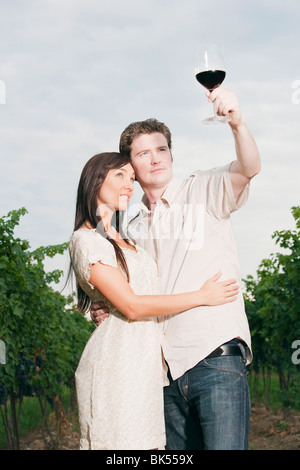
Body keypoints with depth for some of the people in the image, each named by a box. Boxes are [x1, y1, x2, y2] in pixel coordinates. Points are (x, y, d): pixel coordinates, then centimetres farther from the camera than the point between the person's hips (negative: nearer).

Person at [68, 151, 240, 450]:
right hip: (117, 362, -8)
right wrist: (203, 296, -8)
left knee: (148, 443, 3)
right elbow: (131, 306, -12)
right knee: (122, 443, -9)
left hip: (144, 363, 8)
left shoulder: (121, 240, 20)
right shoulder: (86, 239, -6)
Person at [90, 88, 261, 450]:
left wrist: (236, 122, -39)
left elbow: (248, 169, -20)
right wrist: (107, 309, 5)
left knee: (224, 445, -14)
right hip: (167, 369, 6)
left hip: (216, 357, -6)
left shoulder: (204, 190, 1)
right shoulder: (134, 229, 17)